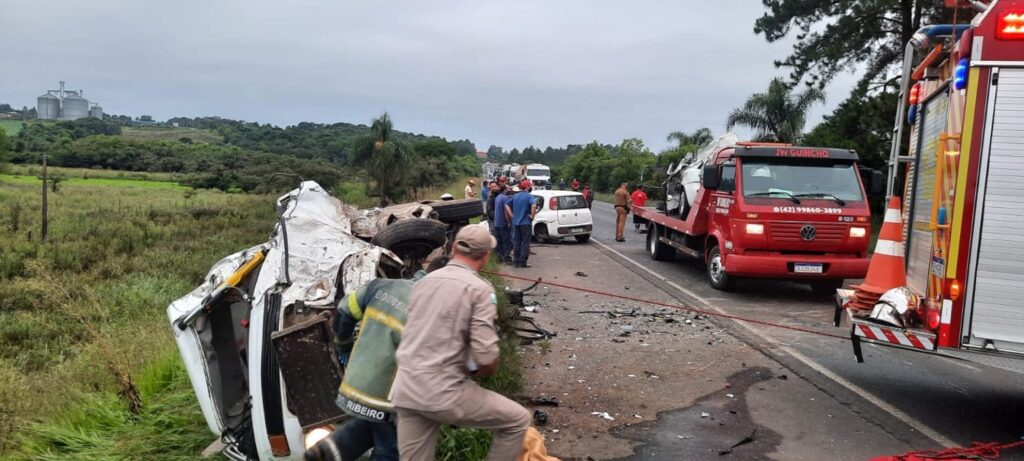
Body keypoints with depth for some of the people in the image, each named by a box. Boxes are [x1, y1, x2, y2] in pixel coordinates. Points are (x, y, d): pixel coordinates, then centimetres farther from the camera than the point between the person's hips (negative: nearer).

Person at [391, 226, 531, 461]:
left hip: (405, 390, 7)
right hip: (443, 392, -7)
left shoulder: (424, 282, 12)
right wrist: (481, 372, 7)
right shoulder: (479, 288, -8)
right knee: (517, 419, 11)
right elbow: (486, 357, -16)